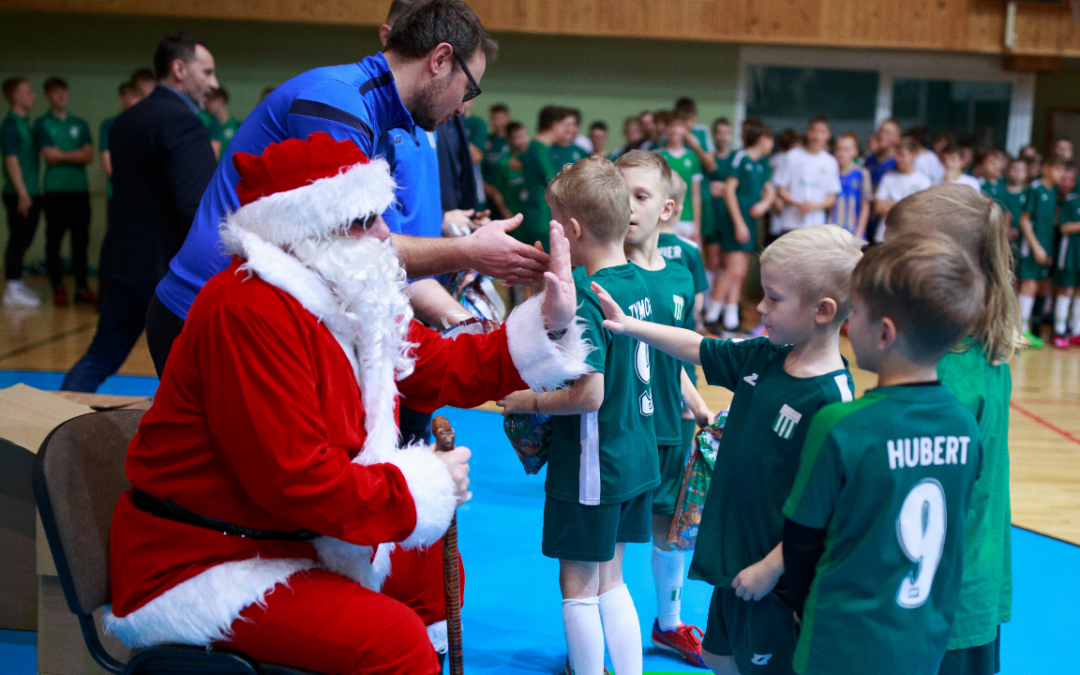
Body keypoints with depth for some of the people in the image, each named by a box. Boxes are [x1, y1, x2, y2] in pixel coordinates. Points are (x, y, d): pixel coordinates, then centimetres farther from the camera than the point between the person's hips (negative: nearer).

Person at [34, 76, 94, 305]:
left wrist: (62, 155, -7)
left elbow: (89, 156, 3)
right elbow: (50, 157, -6)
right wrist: (76, 155, -1)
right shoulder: (42, 123, 5)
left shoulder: (80, 124, 15)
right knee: (54, 238, -2)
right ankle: (58, 288, 3)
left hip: (80, 189, 3)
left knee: (81, 239, 2)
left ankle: (82, 287, 7)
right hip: (55, 189, -3)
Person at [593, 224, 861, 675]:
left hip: (776, 576, -8)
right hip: (733, 559, 8)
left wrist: (772, 567, -20)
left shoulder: (829, 401, -26)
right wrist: (627, 326, 10)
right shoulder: (764, 358, -1)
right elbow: (700, 349, 14)